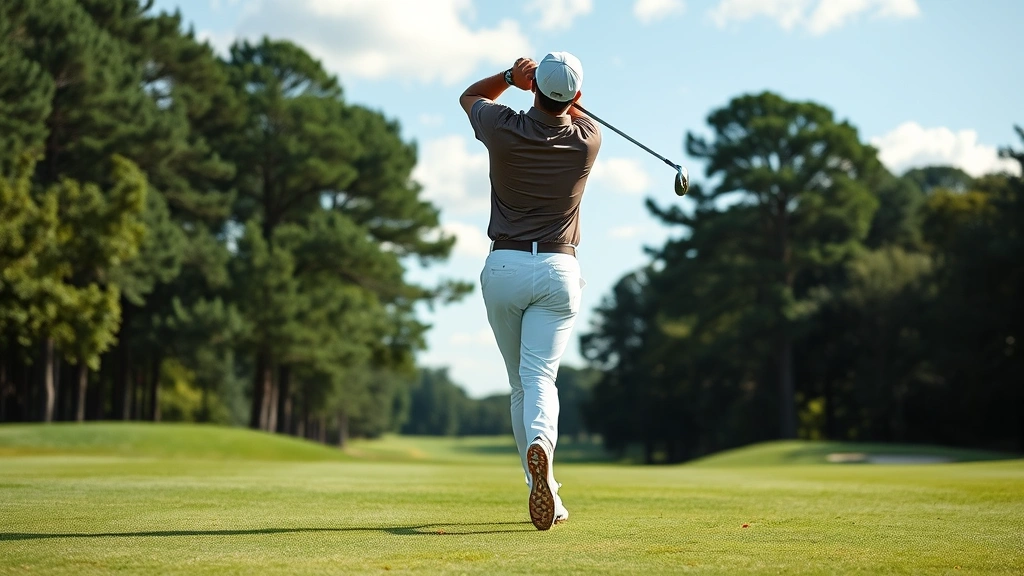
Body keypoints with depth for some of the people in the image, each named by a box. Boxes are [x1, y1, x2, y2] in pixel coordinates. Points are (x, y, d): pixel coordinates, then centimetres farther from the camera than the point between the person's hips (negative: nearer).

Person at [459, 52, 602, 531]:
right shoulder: (588, 140, -3)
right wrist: (560, 93, 6)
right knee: (540, 378, -9)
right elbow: (573, 114, 24)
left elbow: (469, 96, 17)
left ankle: (542, 493, 10)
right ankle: (540, 446, -41)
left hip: (503, 267, 0)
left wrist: (511, 76, 5)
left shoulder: (503, 129, -7)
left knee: (521, 383, 11)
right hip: (558, 270, 0)